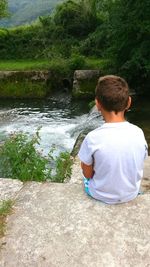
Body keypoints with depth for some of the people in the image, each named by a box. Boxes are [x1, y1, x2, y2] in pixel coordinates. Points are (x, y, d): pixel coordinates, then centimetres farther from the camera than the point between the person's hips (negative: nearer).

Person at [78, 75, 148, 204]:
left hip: (102, 195, -2)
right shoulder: (139, 133, -17)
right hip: (131, 194, 3)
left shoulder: (93, 138, -28)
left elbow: (87, 174, -13)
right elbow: (138, 167, -2)